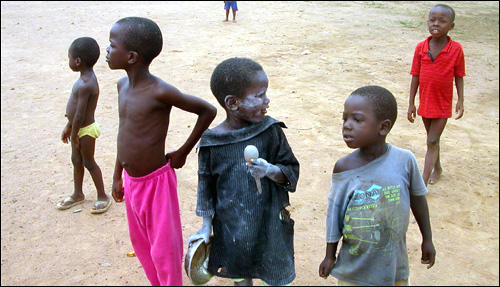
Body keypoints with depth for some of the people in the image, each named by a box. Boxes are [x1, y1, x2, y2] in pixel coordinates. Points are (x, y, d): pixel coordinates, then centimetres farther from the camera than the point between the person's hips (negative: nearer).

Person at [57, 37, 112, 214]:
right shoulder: (86, 78, 3)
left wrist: (74, 135, -16)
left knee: (89, 162, 5)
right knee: (76, 161, 20)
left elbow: (80, 115, -26)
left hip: (85, 130, -9)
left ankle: (102, 196, 21)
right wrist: (69, 127, 19)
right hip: (78, 129, 9)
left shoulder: (85, 85, -28)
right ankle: (78, 194, 38)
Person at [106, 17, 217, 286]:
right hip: (131, 181, 8)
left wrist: (183, 152, -9)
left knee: (164, 249, 7)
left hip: (156, 181, -8)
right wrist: (118, 175, 16)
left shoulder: (160, 92, -23)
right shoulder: (122, 85, 0)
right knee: (141, 243, 23)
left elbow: (208, 110, -15)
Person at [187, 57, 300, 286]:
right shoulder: (212, 142, -12)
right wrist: (206, 226, 3)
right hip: (231, 229, 0)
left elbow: (291, 170, -5)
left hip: (270, 223, 0)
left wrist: (271, 171, -26)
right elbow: (206, 186, -1)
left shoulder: (271, 131, -12)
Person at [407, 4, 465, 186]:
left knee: (432, 142, -6)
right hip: (425, 102, 3)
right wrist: (411, 103, -2)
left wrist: (460, 101, -6)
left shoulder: (456, 49, -11)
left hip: (443, 104, -3)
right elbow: (415, 76, -2)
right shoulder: (421, 48, -6)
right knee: (432, 139, 19)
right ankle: (437, 168, 42)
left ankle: (422, 183, -5)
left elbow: (459, 76, -3)